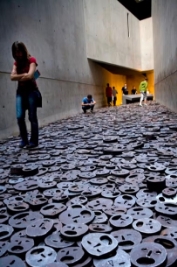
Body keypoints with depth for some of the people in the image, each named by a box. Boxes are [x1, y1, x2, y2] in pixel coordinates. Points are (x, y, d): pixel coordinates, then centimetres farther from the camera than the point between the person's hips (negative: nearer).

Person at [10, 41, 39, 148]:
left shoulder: (31, 60, -2)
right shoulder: (16, 63, 14)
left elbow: (30, 75, -16)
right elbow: (12, 77, 0)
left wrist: (19, 77, -1)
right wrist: (24, 75, -11)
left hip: (31, 90, -4)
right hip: (20, 91, 4)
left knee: (32, 117, -4)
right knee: (20, 117, -6)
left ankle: (34, 141, 4)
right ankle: (24, 139, 8)